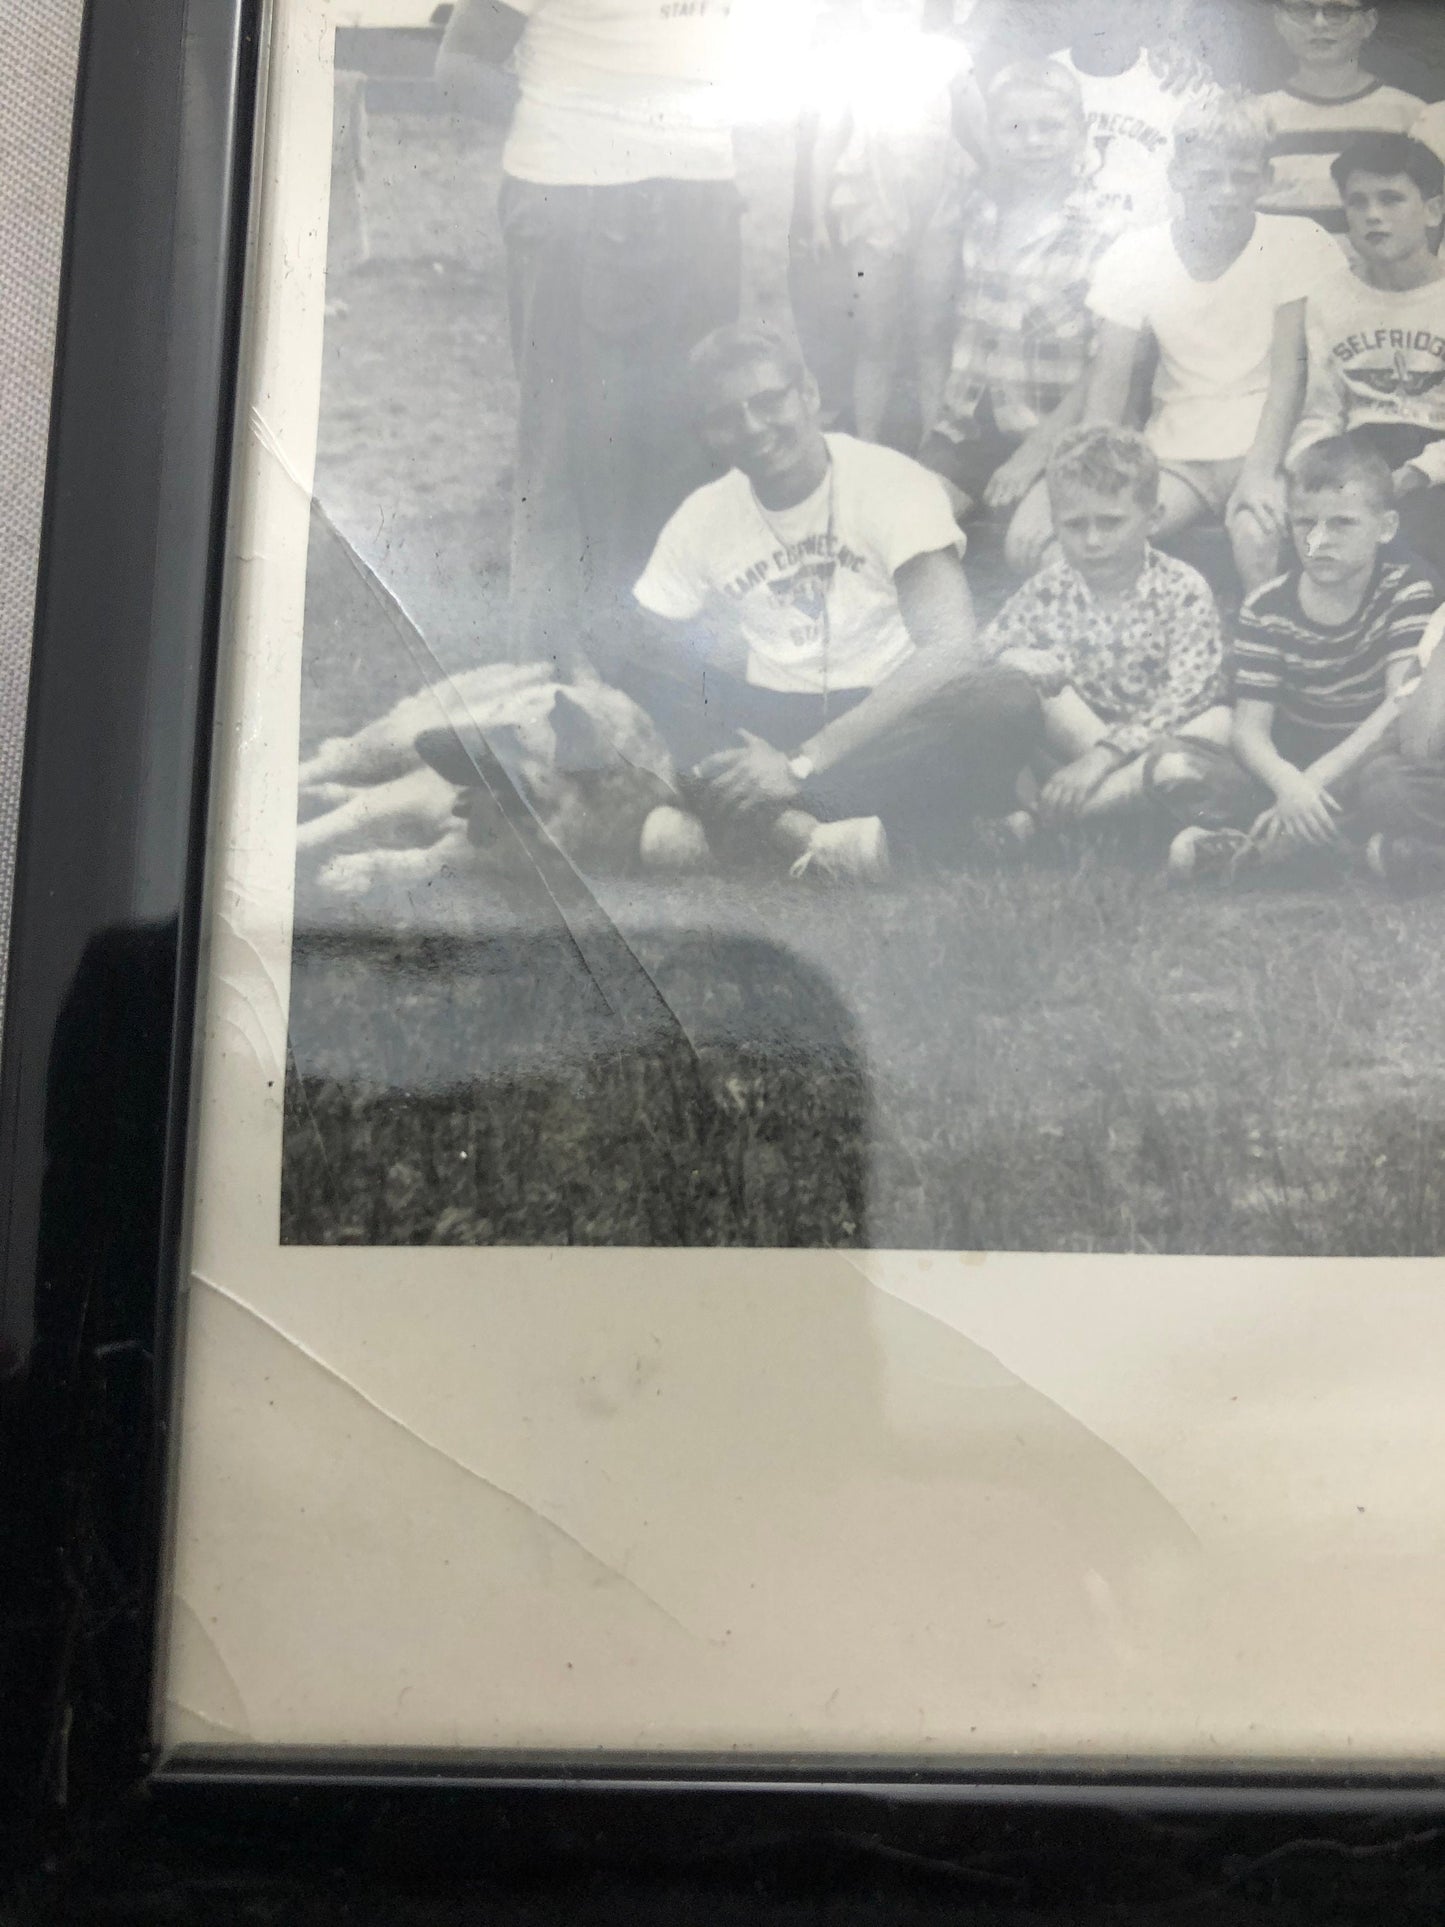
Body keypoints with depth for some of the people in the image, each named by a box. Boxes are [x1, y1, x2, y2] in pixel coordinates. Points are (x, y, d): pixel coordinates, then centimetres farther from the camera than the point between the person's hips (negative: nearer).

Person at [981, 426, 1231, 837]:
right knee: (1017, 669, -19)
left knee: (1219, 721, -32)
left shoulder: (1184, 590, -10)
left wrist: (1102, 757, -31)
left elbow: (1182, 699, -19)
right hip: (1073, 741, 2)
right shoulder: (1049, 589, -2)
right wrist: (1059, 665, -24)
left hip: (1153, 738, -1)